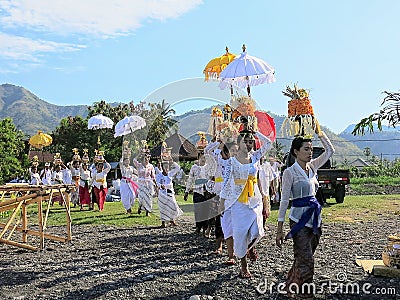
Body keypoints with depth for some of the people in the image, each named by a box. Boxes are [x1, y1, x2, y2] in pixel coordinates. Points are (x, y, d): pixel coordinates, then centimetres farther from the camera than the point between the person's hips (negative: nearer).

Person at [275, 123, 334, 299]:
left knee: (303, 260, 13)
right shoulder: (290, 172, -9)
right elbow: (284, 200, -10)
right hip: (299, 218, -7)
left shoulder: (312, 166, 8)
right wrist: (279, 229, -11)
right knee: (306, 261, -7)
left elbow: (330, 151, 14)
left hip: (314, 218, 7)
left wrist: (319, 132, 5)